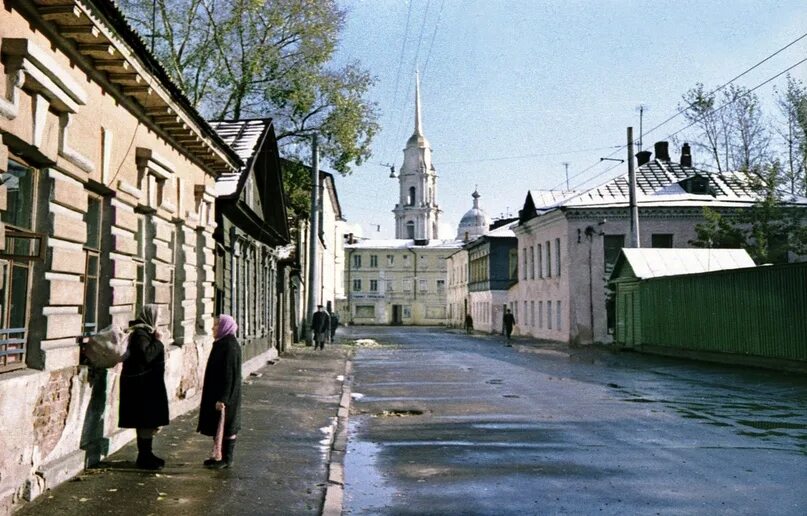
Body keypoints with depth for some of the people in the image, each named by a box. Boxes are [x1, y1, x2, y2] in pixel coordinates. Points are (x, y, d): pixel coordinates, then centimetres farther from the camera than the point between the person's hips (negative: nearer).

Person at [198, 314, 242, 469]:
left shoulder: (230, 346, -20)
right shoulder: (222, 344, 10)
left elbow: (229, 374, -23)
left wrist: (222, 398, -24)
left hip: (224, 395, -10)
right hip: (216, 393, 10)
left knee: (226, 427, 1)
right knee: (217, 427, 16)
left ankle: (227, 459, 11)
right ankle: (221, 456, 25)